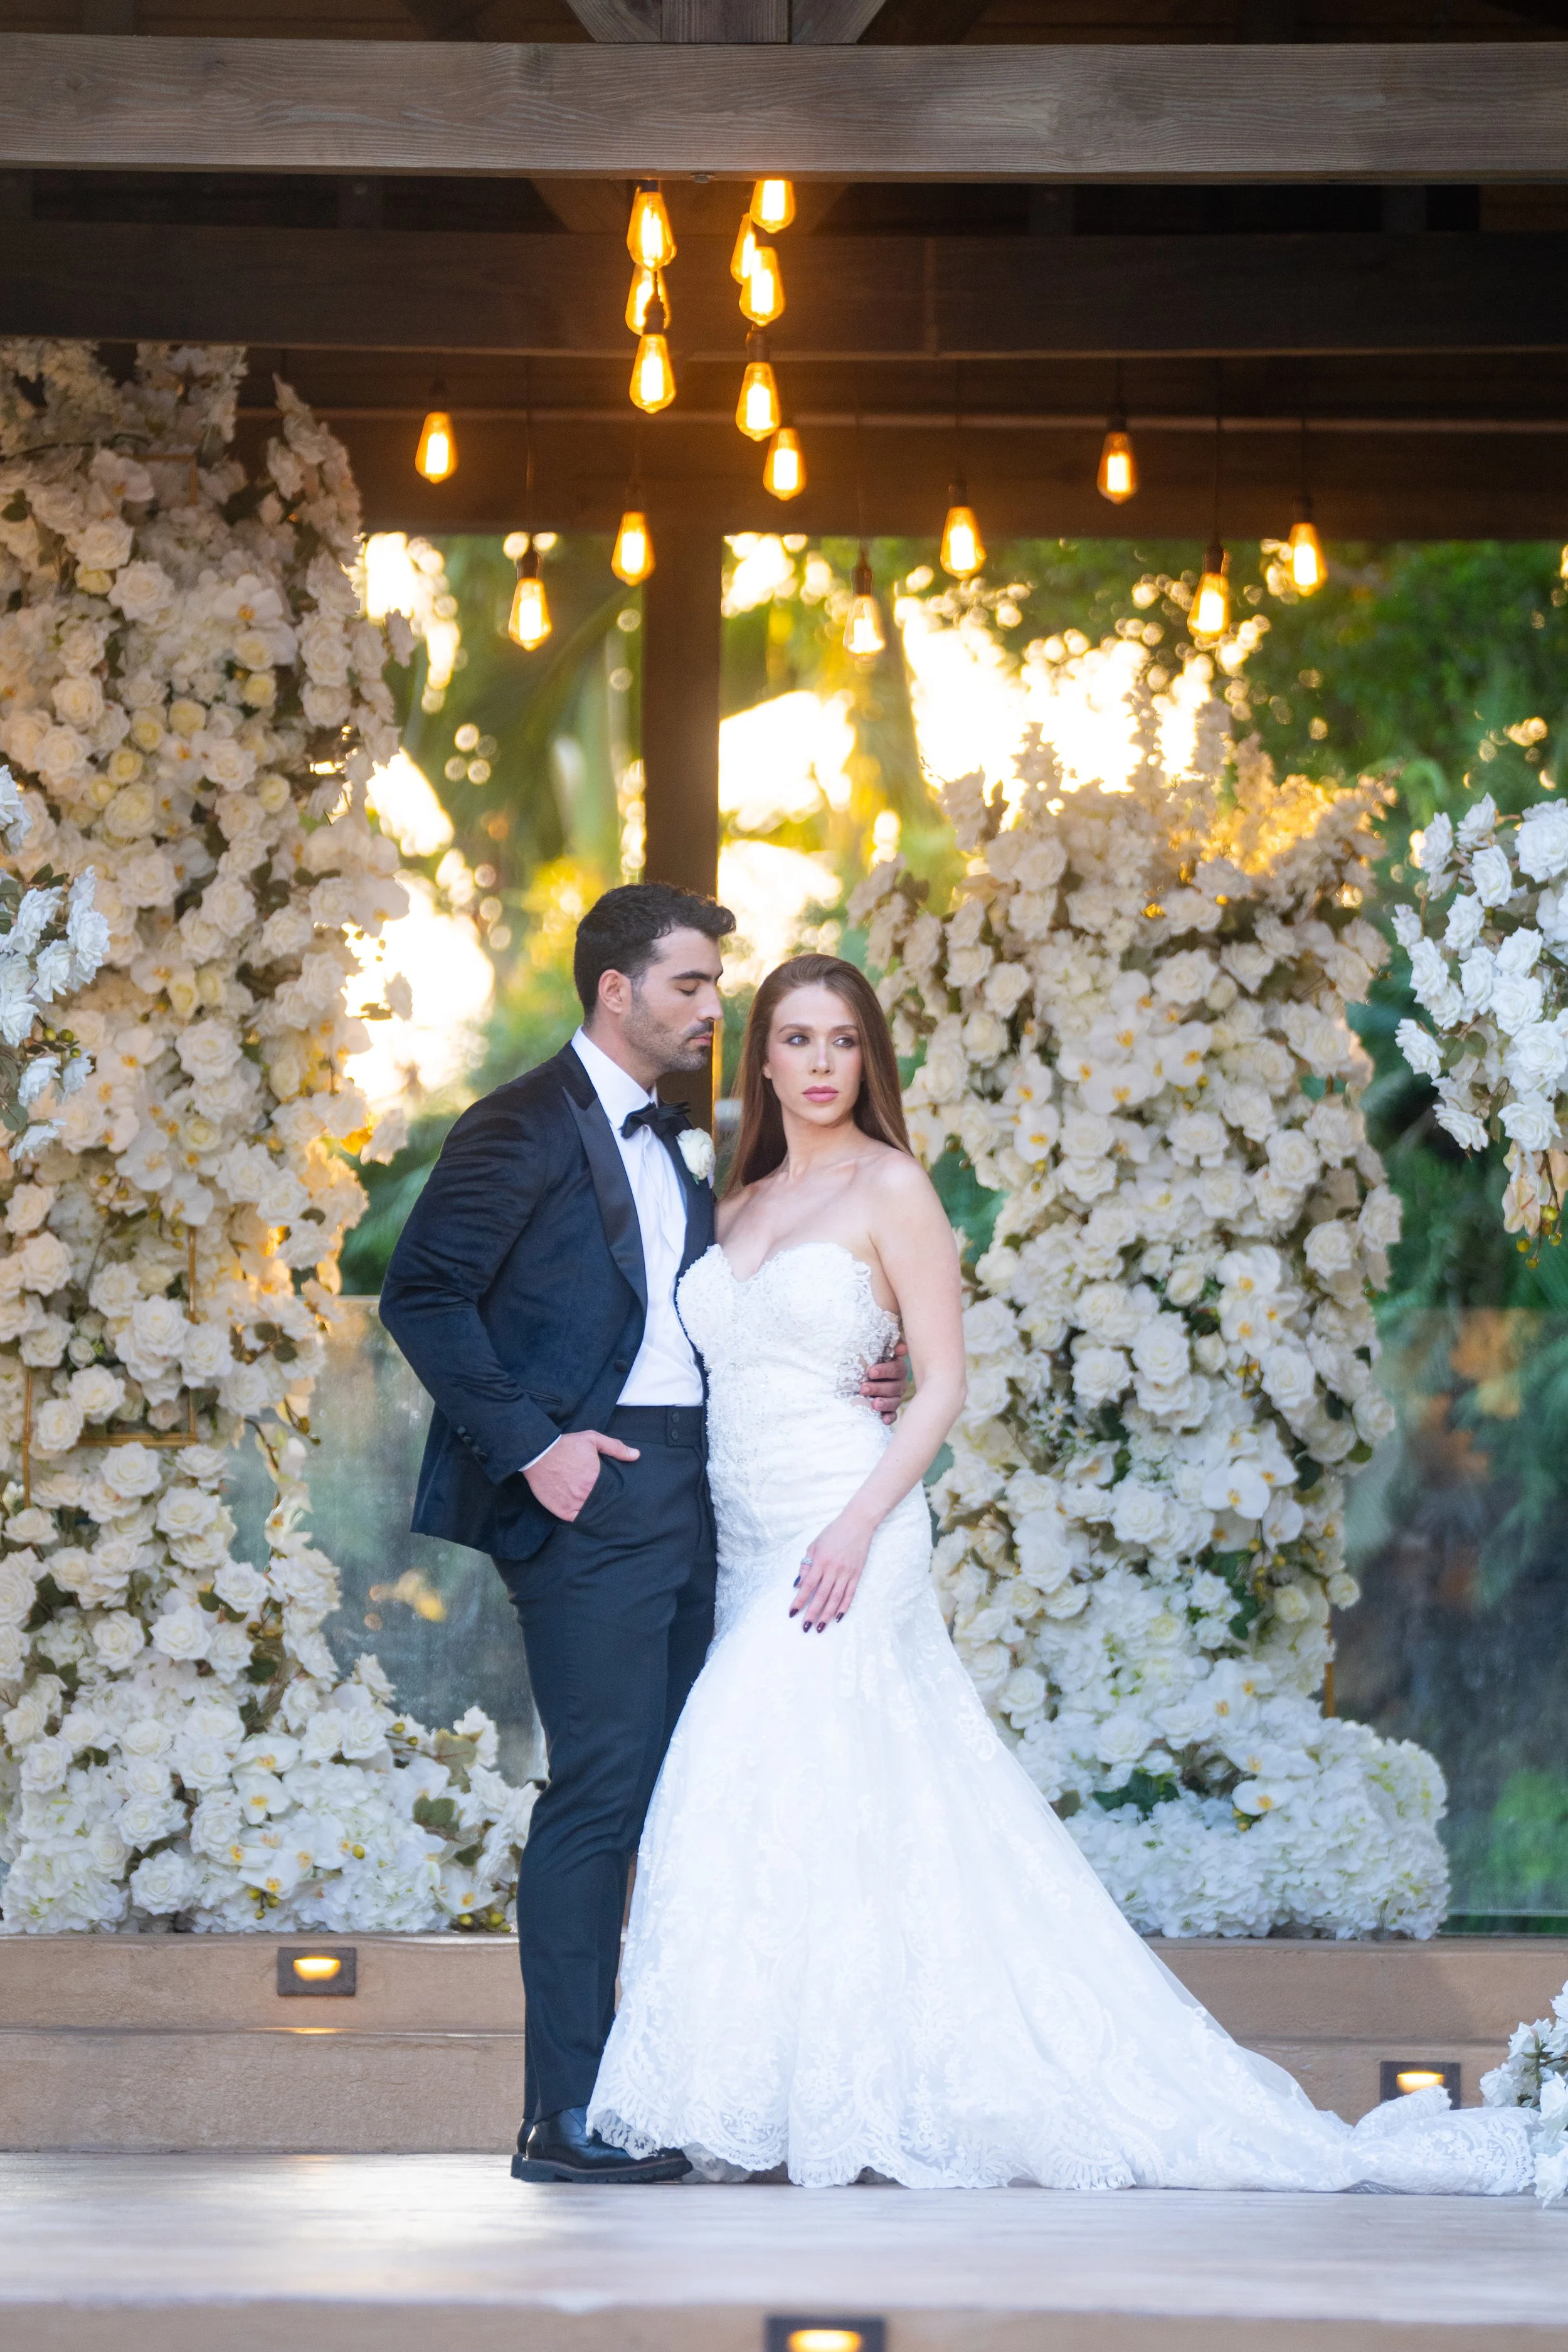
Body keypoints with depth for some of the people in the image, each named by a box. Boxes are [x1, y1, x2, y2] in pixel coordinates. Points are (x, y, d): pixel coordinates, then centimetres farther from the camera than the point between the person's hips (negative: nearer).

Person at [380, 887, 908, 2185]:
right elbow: (423, 1297, -12)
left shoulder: (680, 1143, 20)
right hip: (593, 1490, -8)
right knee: (602, 1785, -11)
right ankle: (565, 2116, -10)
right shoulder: (526, 1129, -5)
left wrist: (849, 1382, 8)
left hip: (688, 1490, 8)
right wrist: (527, 1443, -17)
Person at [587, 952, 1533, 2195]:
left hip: (846, 1532, -6)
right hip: (746, 1543, 6)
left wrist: (858, 1526, -17)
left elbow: (944, 1383, -7)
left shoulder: (891, 1187, -2)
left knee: (774, 1792, -16)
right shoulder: (740, 1208, 17)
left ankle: (783, 2108, -13)